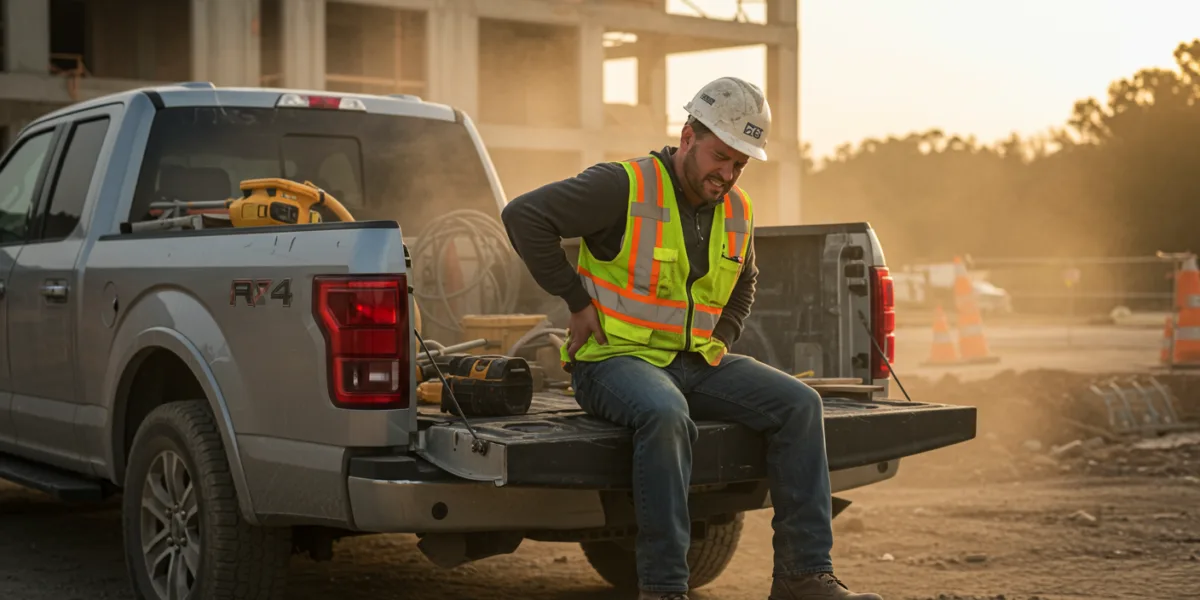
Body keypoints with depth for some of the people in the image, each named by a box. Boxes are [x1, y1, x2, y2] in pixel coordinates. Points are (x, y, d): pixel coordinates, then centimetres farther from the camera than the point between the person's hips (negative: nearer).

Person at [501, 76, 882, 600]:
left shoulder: (737, 211, 11)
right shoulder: (625, 187, -12)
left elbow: (744, 282, 32)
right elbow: (523, 215, -15)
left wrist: (723, 337, 15)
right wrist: (576, 301, -12)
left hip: (694, 360, 7)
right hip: (615, 357, -7)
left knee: (798, 403, -12)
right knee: (666, 415, -39)